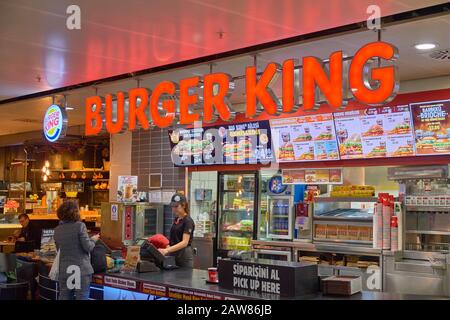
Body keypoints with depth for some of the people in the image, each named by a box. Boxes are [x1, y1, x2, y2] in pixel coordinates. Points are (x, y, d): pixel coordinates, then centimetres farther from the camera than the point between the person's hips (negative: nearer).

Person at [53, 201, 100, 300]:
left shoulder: (57, 230, 7)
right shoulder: (79, 226, -10)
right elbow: (88, 247, -11)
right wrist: (93, 239, 8)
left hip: (64, 271, 5)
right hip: (81, 270, -5)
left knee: (64, 297, 10)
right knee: (82, 298, 1)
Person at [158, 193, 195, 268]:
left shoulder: (188, 221, -14)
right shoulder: (176, 219, 12)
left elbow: (184, 242, -26)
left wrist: (167, 250, -37)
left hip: (185, 256, -8)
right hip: (174, 255, 8)